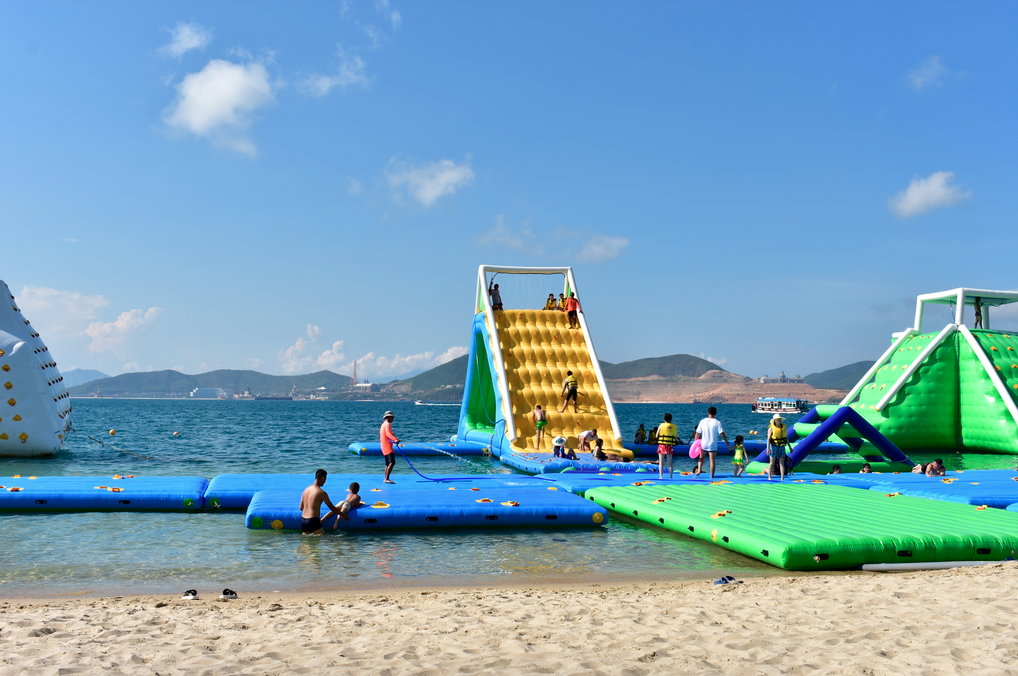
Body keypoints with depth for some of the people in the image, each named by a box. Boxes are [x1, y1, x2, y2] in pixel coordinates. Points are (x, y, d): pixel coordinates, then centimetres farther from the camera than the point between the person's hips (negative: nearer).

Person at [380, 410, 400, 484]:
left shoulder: (383, 424, 22)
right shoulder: (387, 424, -10)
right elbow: (388, 433, -29)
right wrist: (395, 439, -44)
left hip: (384, 447, 11)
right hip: (387, 446, -11)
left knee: (388, 464, 14)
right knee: (392, 462, -19)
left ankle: (386, 479, 16)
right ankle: (387, 479, -26)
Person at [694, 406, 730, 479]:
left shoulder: (703, 421, -1)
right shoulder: (717, 422, -8)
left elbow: (698, 433, 3)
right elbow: (722, 433, -13)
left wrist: (695, 442, 13)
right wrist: (726, 442, -4)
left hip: (704, 444, 2)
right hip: (713, 445, -2)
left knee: (701, 457, 23)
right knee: (712, 461, 4)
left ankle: (699, 469, 6)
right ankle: (712, 476, 3)